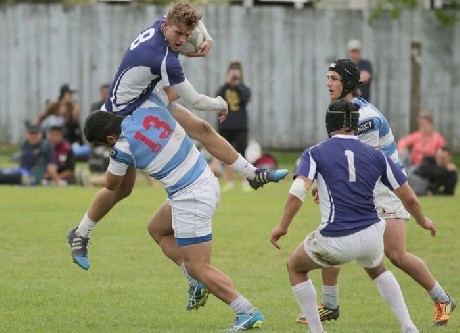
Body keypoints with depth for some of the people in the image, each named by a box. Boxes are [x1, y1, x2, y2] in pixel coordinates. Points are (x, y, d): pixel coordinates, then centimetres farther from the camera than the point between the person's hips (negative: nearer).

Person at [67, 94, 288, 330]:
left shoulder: (123, 148, -14)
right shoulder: (151, 104, -2)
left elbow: (111, 185, 7)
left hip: (191, 199, -9)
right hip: (208, 182, 9)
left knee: (199, 267, 1)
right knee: (157, 229, 25)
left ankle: (248, 314, 1)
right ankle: (197, 284, 22)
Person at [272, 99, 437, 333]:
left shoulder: (315, 153, 1)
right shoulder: (376, 156, 8)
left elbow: (298, 191, -16)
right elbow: (409, 198, 10)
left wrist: (283, 226, -8)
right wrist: (423, 222, 28)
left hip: (335, 241, -3)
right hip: (371, 235, 3)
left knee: (295, 267, 25)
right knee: (377, 270, 37)